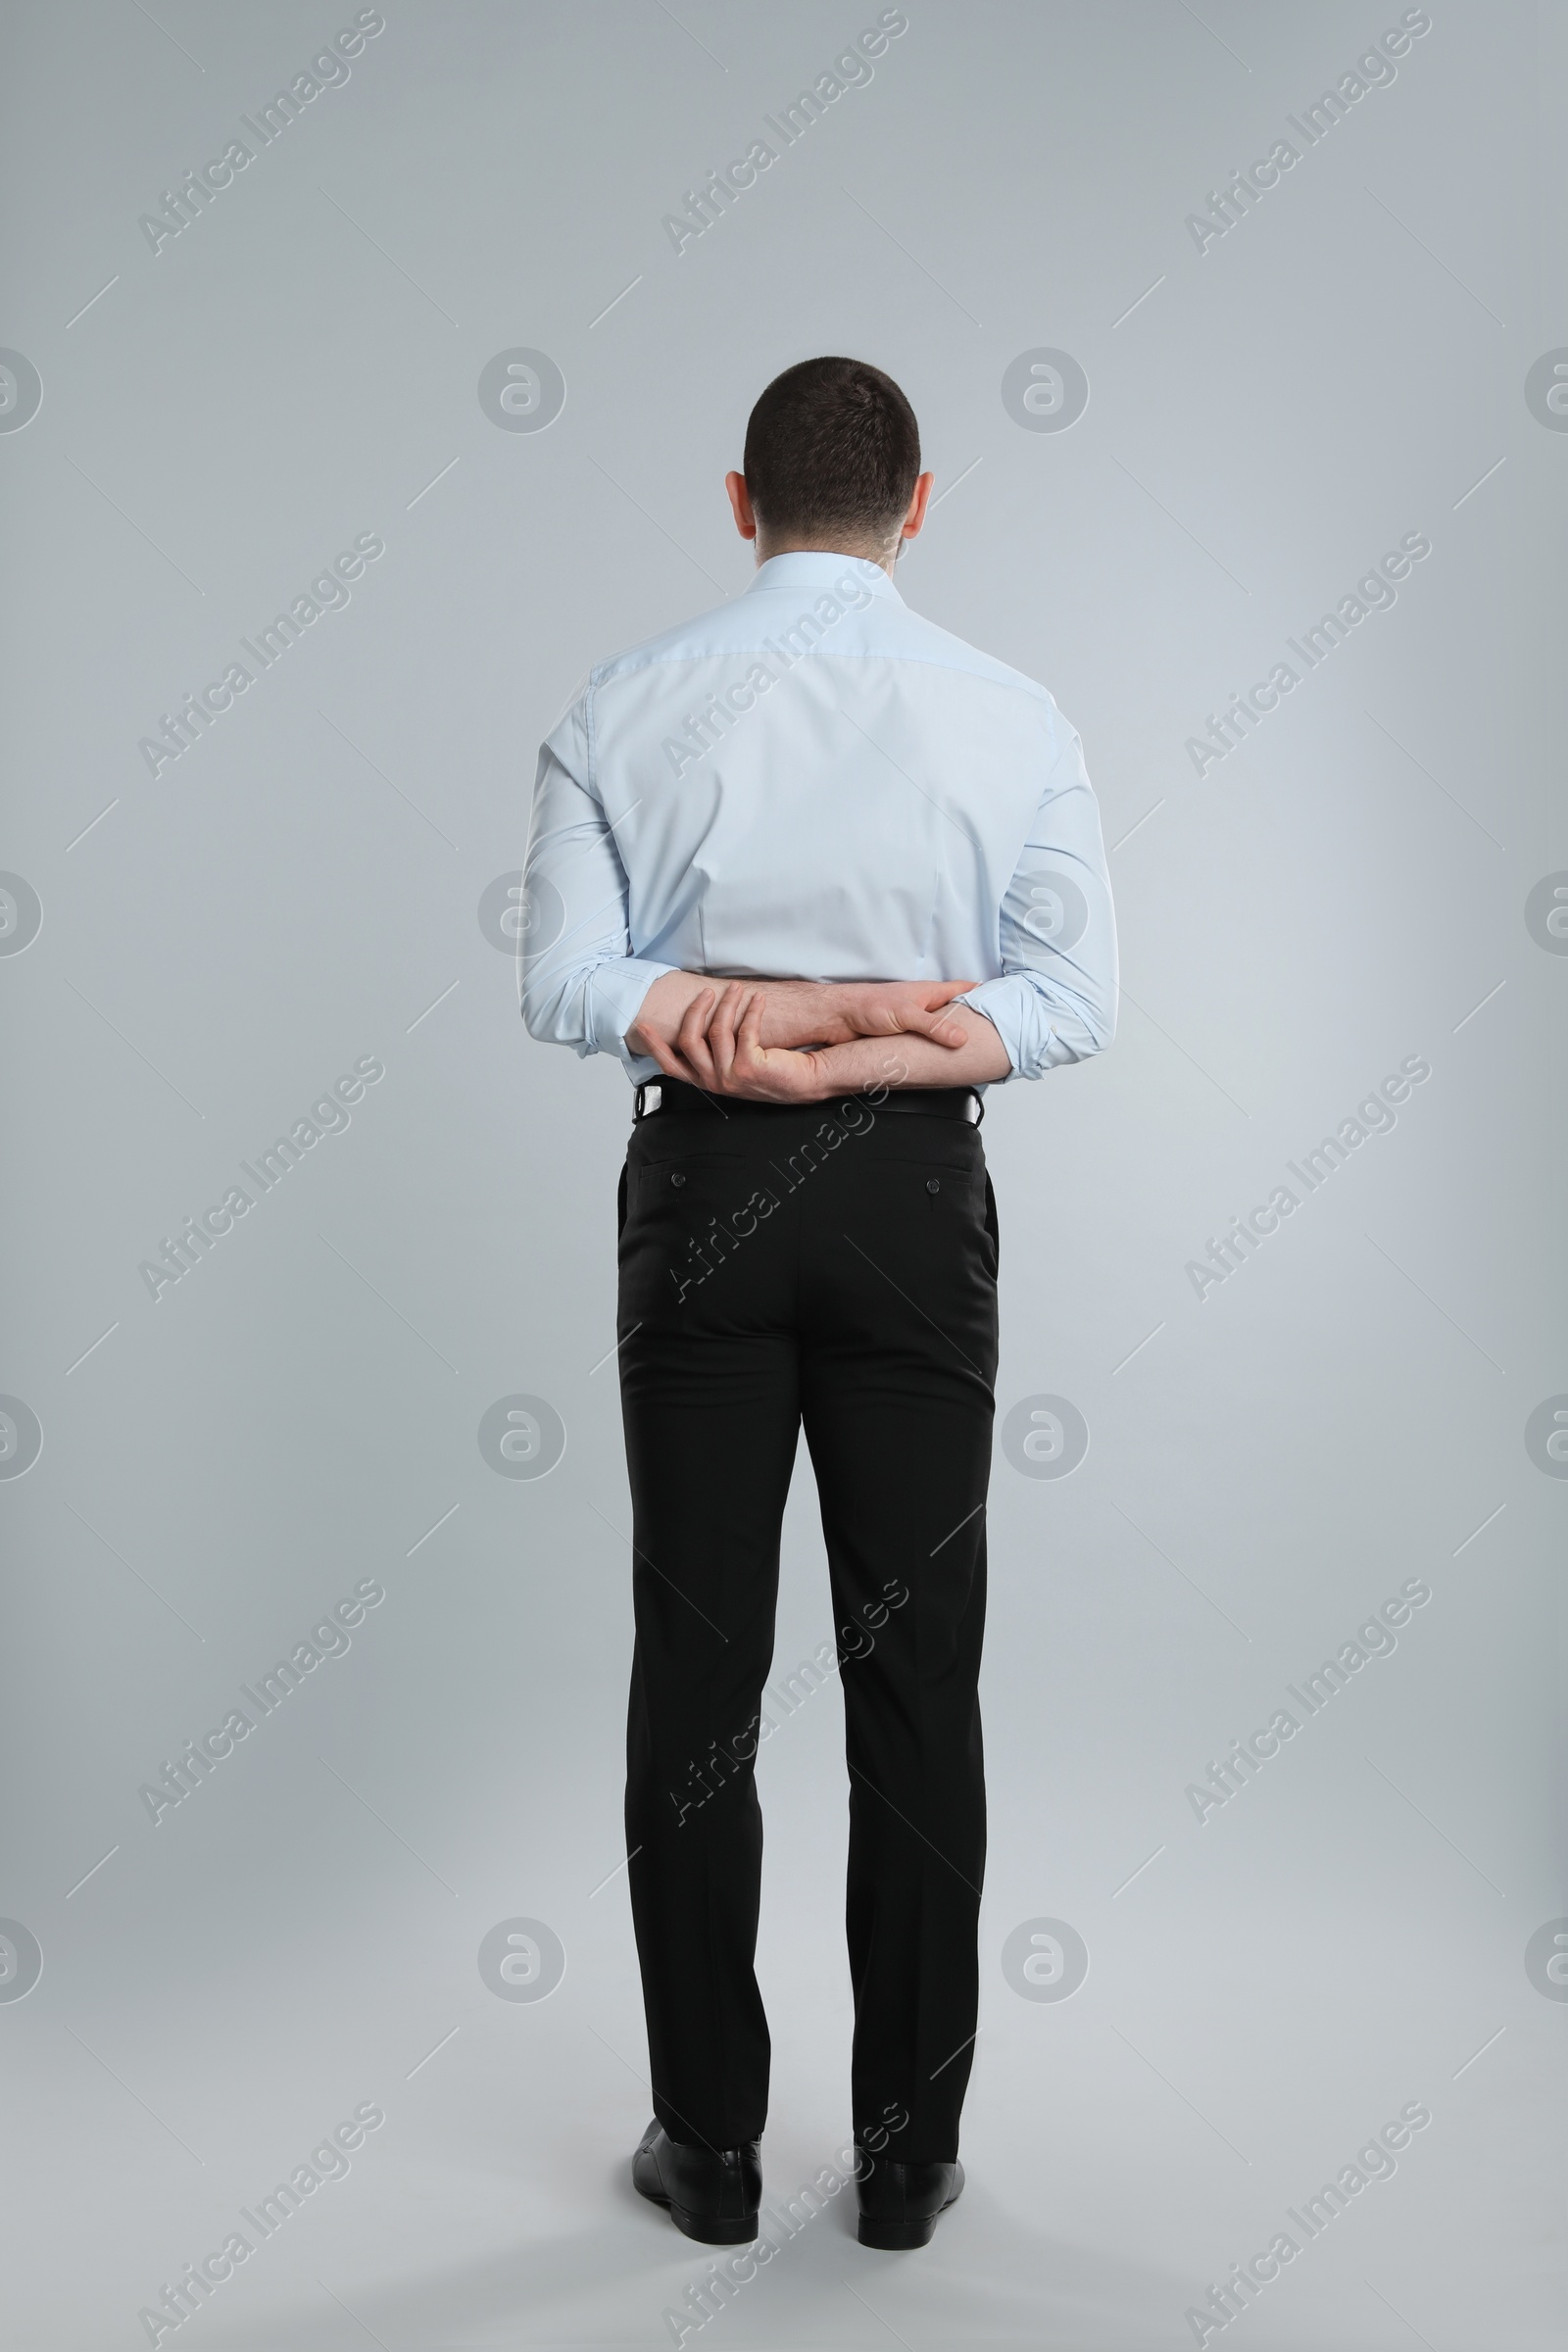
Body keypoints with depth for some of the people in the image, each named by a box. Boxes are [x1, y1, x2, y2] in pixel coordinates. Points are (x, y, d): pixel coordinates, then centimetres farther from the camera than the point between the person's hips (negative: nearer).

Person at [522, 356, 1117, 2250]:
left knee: (697, 1670, 7)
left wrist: (731, 1020, -6)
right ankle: (907, 2150, 18)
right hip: (915, 1197, 0)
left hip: (702, 1192, 0)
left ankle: (709, 2142, 18)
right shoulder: (1009, 717, 1)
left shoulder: (631, 707, 1)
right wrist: (876, 1038, -8)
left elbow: (570, 984, -7)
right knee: (915, 1670, 7)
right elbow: (1072, 999, -6)